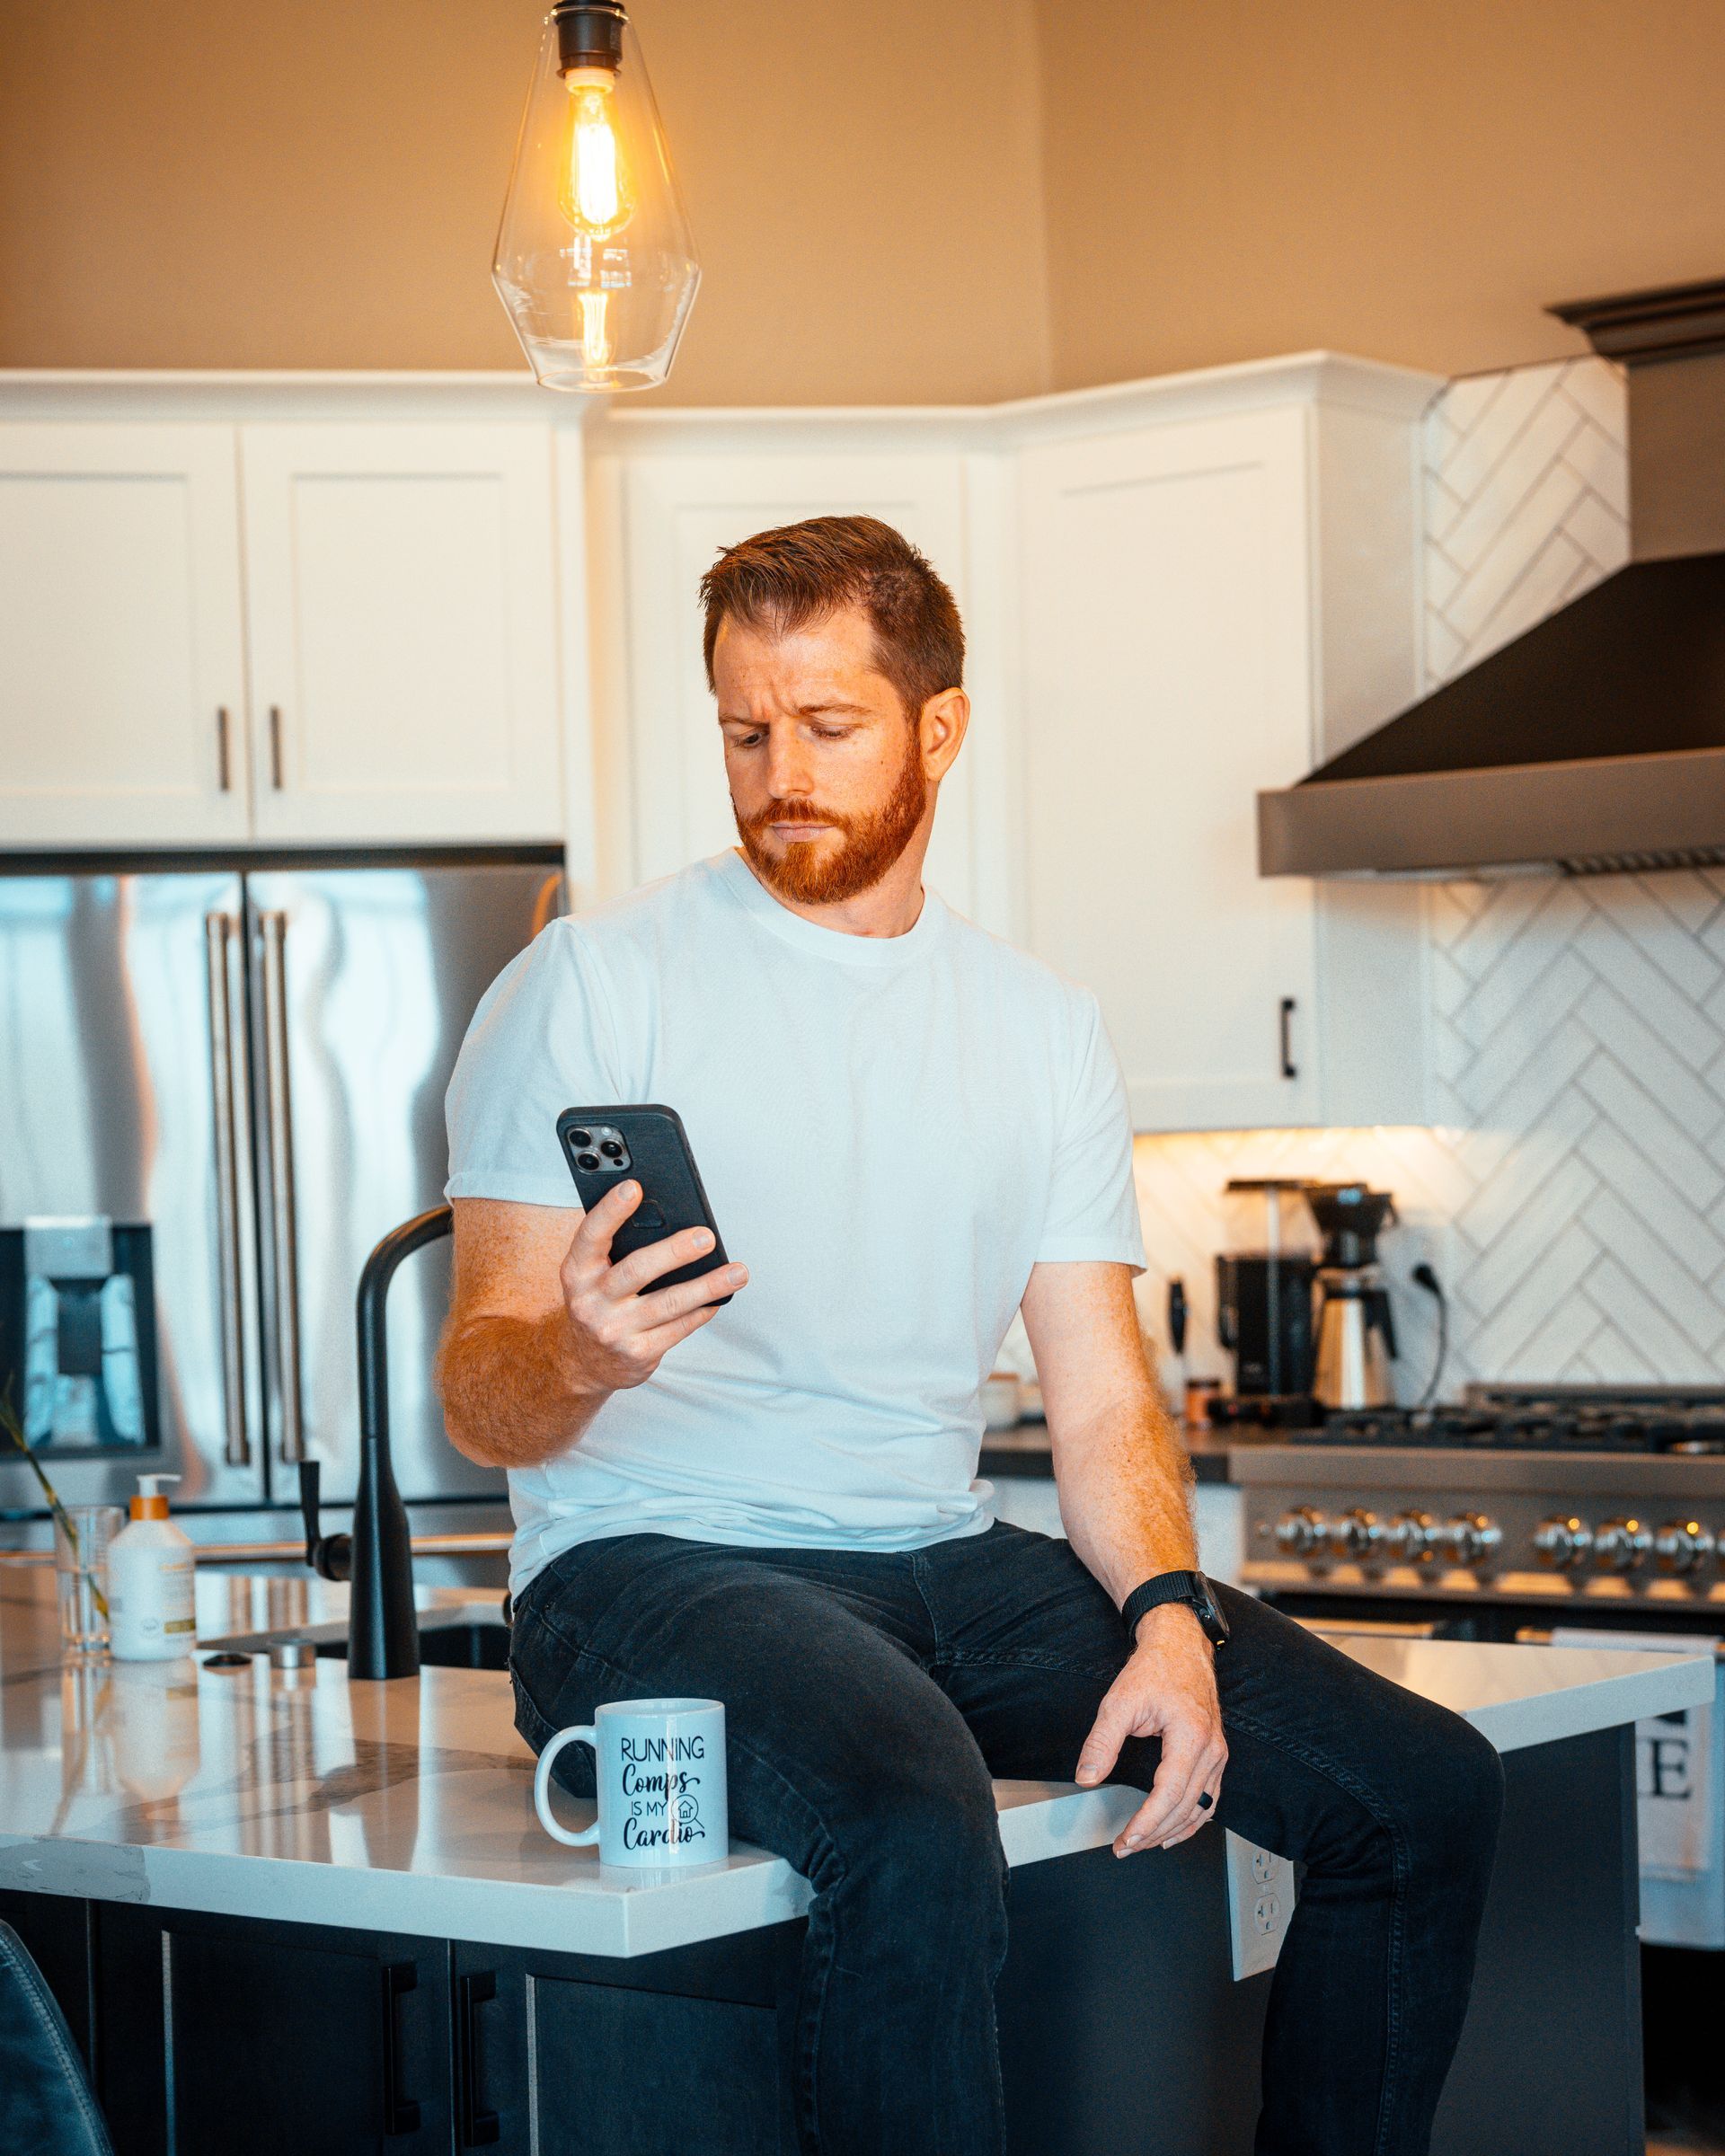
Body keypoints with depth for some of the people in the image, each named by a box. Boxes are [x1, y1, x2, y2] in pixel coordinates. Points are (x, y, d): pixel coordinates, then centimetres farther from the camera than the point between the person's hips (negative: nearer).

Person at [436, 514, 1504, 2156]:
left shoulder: (1044, 1030, 14)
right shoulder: (592, 986, -1)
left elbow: (1101, 1401, 10)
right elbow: (477, 1403, -5)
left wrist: (1169, 1618, -10)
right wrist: (578, 1360, -29)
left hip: (949, 1566, 5)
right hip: (654, 1570, -5)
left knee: (1423, 1786, -8)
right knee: (917, 1831, -37)